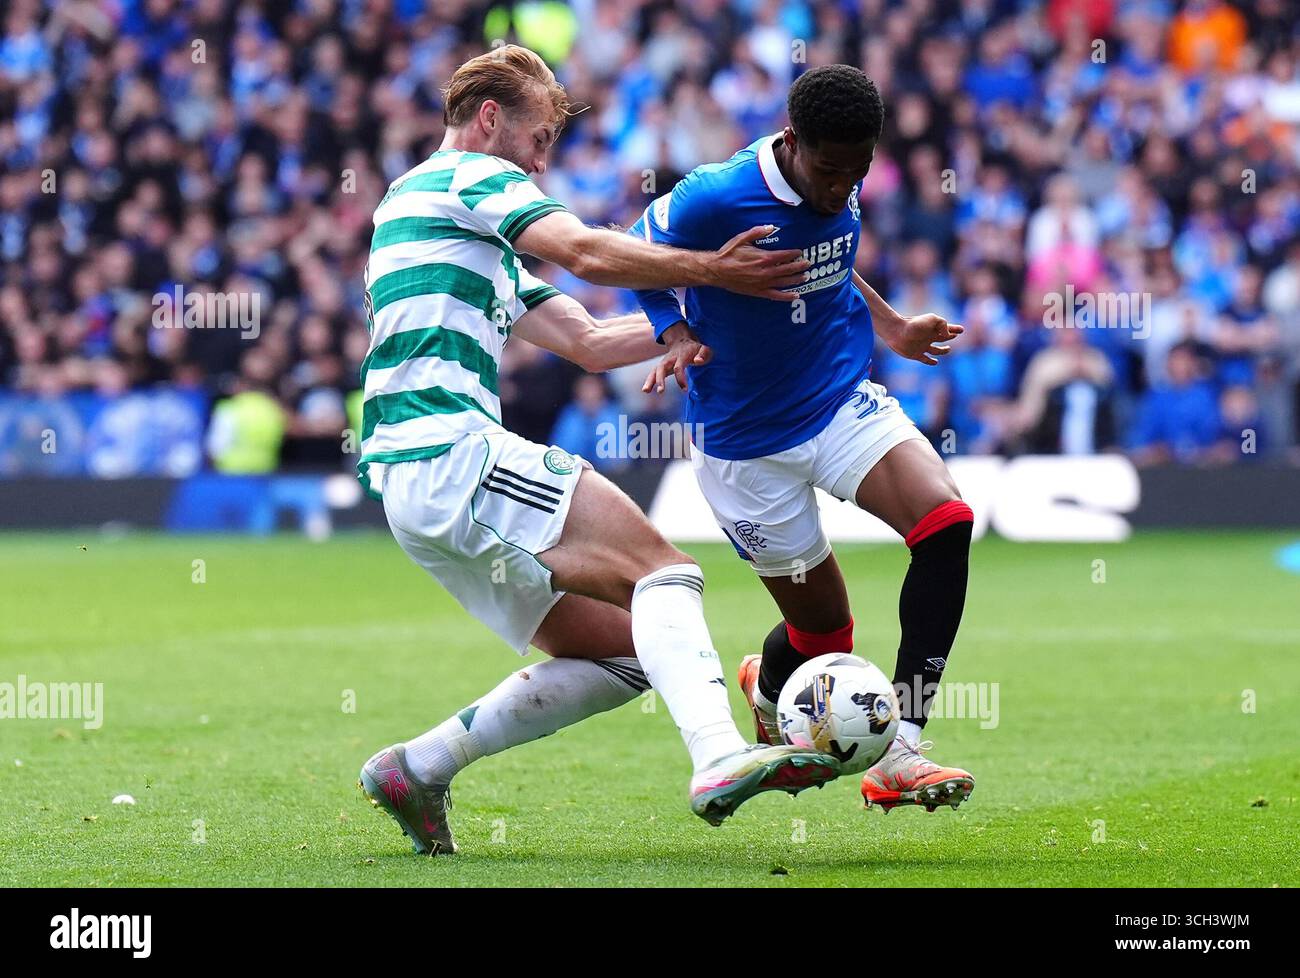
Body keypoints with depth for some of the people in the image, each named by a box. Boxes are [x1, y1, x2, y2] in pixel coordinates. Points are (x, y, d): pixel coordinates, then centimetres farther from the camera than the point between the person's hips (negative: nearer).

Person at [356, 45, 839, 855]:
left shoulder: (478, 243, 32)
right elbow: (587, 253, -16)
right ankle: (720, 757, -39)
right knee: (663, 572, -18)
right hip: (454, 451, -10)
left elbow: (589, 343, 28)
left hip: (409, 485, 10)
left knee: (621, 652, 8)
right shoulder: (469, 176, 3)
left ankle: (418, 767, 6)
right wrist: (708, 269, -15)